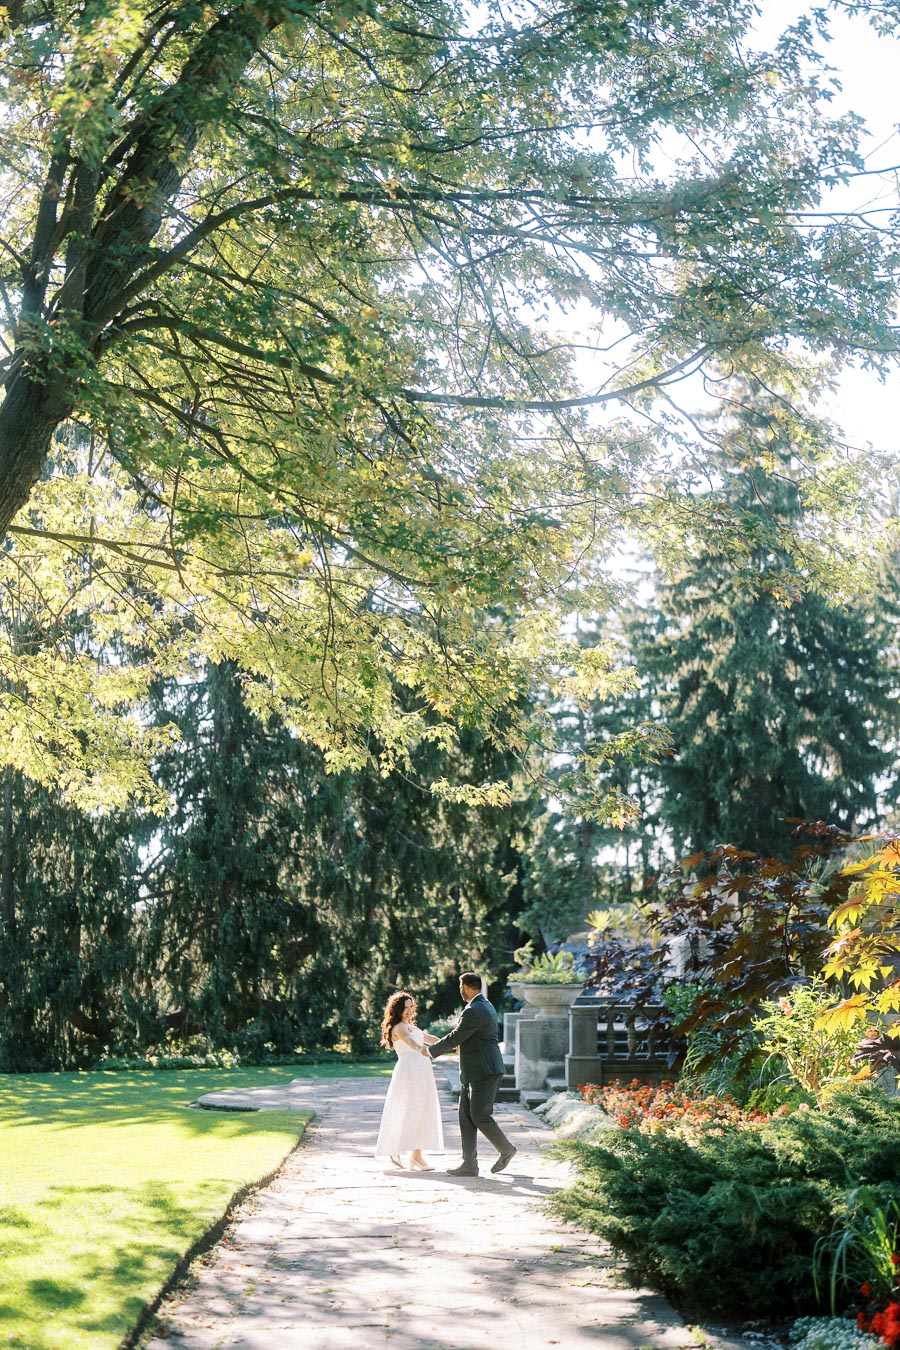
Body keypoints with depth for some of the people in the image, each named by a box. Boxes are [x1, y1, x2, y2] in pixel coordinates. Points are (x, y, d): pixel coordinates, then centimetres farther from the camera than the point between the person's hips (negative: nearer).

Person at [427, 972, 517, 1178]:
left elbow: (455, 1039, -16)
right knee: (466, 1115, 6)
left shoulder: (473, 1011, -18)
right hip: (476, 1072, 10)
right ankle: (469, 1164, 5)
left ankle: (506, 1150, 14)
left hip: (484, 1071, -10)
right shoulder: (486, 1007, 16)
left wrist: (431, 1051, -2)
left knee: (480, 1116, -5)